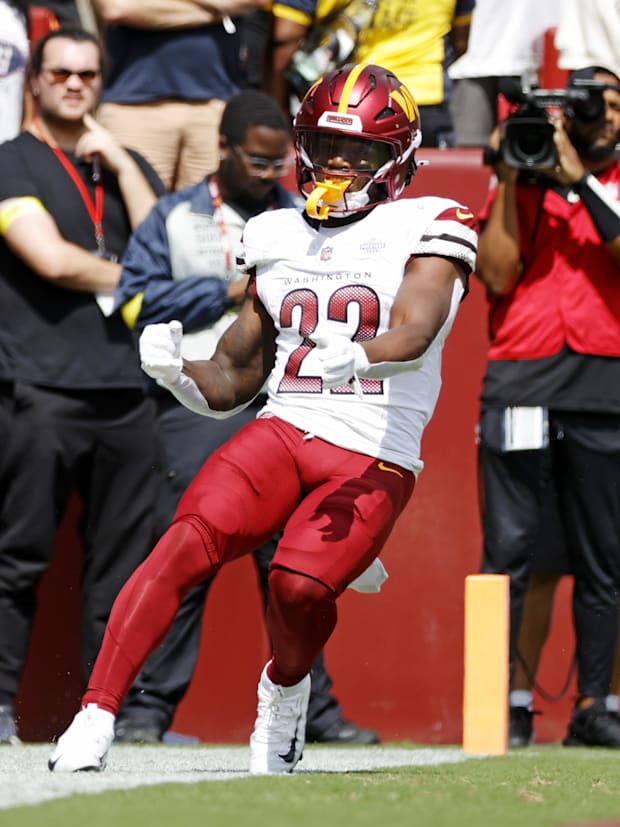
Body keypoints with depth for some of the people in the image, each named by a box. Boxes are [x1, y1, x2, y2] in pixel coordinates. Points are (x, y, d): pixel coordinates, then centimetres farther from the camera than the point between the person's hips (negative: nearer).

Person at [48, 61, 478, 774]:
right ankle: (97, 715, -29)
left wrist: (355, 358, -37)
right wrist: (174, 370, 0)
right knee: (191, 540, -25)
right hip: (282, 432, 4)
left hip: (375, 460, -3)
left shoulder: (427, 230, 5)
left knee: (299, 585, -28)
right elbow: (229, 383, 23)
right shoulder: (277, 238, 20)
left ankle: (285, 688, 7)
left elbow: (414, 335, -15)